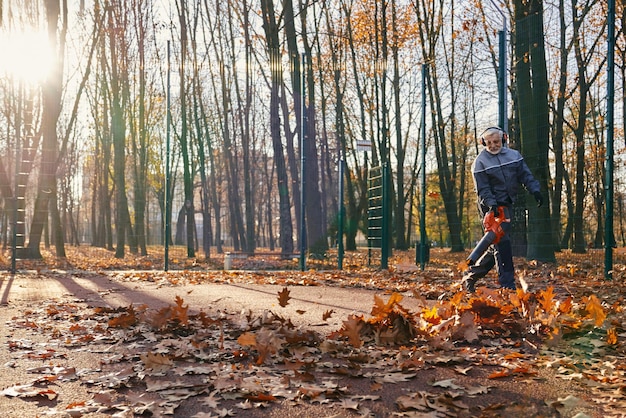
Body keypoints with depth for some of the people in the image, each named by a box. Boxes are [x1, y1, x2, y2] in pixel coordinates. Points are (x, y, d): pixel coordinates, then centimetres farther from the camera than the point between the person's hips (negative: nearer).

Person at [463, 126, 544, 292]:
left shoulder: (514, 155, 8)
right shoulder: (480, 162, -6)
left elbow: (526, 175, 6)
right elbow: (482, 189, -11)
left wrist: (535, 190, -10)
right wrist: (491, 204, -26)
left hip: (506, 205, 6)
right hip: (491, 207, -6)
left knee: (497, 246, 8)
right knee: (502, 243, -15)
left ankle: (471, 274, 22)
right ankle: (507, 285, -14)